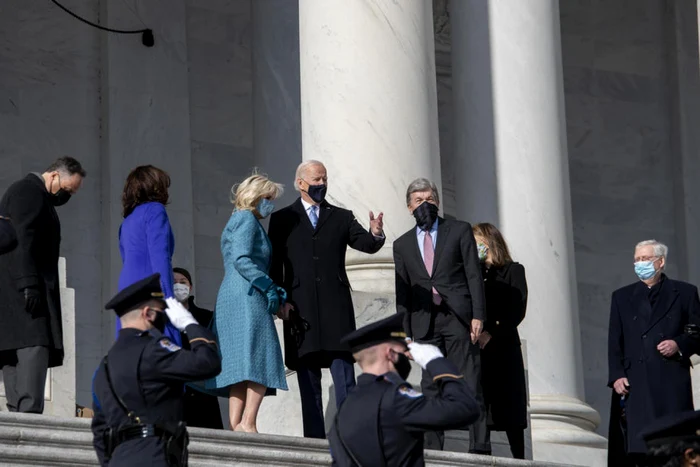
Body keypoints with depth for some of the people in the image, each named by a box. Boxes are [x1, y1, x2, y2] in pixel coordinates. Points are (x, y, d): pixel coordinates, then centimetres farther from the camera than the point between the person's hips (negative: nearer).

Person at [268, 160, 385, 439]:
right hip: (301, 308, 0)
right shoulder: (282, 220, 12)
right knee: (308, 376, 1)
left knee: (344, 373, -7)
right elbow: (274, 264, 9)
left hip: (336, 307, 0)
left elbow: (366, 245, 1)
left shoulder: (341, 217, 15)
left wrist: (376, 234, -21)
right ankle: (314, 435, 1)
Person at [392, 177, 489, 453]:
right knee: (430, 388, 1)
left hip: (458, 317, -3)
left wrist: (478, 316, -7)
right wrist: (405, 331, 6)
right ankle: (433, 449, 1)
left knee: (470, 385, -7)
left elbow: (474, 275, 3)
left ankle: (480, 448, -10)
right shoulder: (403, 244, 17)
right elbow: (403, 290, 14)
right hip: (425, 322, 3)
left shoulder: (460, 231, 10)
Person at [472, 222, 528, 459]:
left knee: (509, 408, -4)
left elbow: (517, 310, -6)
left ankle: (519, 458, -4)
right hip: (476, 347, 3)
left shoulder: (513, 271, 6)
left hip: (503, 346, -3)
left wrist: (491, 332, -15)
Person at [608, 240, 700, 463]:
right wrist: (616, 375, 1)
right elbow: (615, 342, 13)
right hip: (637, 383, 1)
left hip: (673, 380, -1)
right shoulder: (622, 297, 19)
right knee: (640, 448, -7)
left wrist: (680, 345, -10)